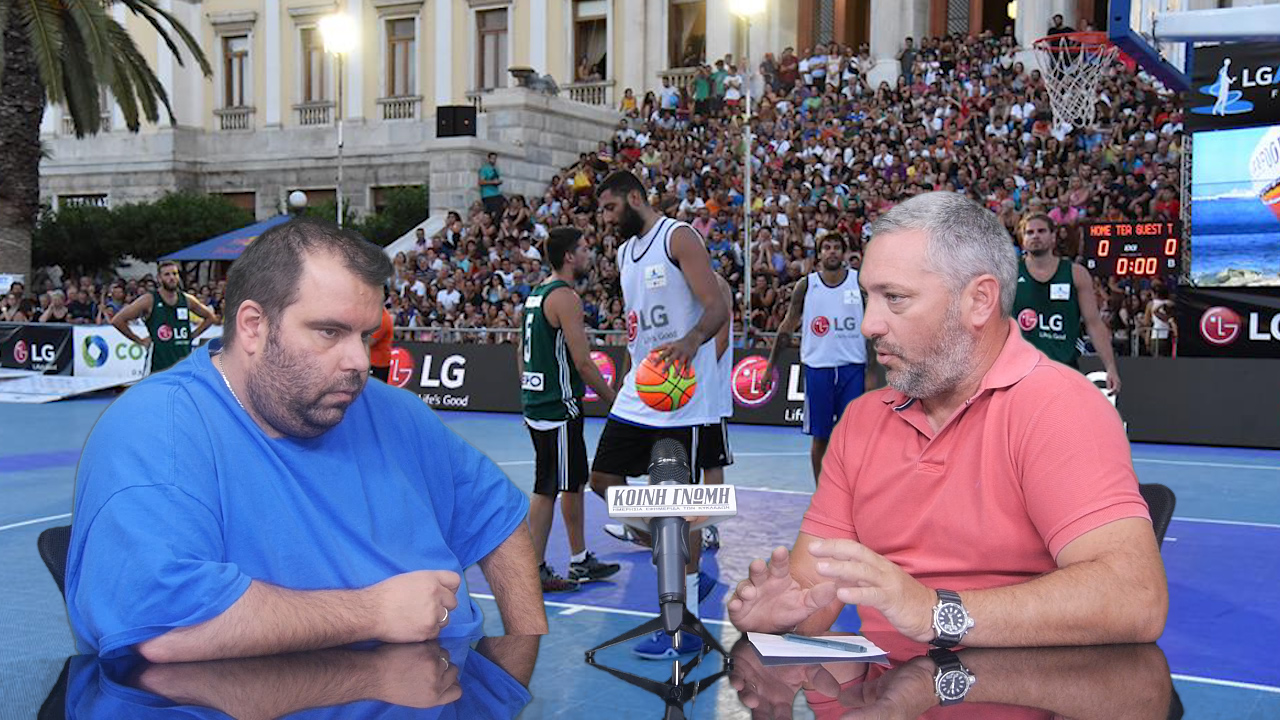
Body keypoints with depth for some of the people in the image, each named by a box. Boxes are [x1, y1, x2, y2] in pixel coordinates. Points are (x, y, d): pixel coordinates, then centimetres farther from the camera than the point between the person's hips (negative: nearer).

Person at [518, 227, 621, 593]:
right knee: (547, 489, -2)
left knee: (574, 481, 17)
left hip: (537, 402, 10)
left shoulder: (535, 294, 14)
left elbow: (522, 354, 19)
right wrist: (613, 399, -10)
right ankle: (535, 571, 5)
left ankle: (581, 561, 26)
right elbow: (582, 362, -19)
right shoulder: (565, 296, -16)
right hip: (558, 408, -10)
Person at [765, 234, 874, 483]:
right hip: (818, 367, 1)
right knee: (820, 437, 6)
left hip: (852, 368, 0)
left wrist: (872, 371, -4)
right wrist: (771, 365, 6)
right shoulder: (806, 285, 2)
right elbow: (787, 326, 8)